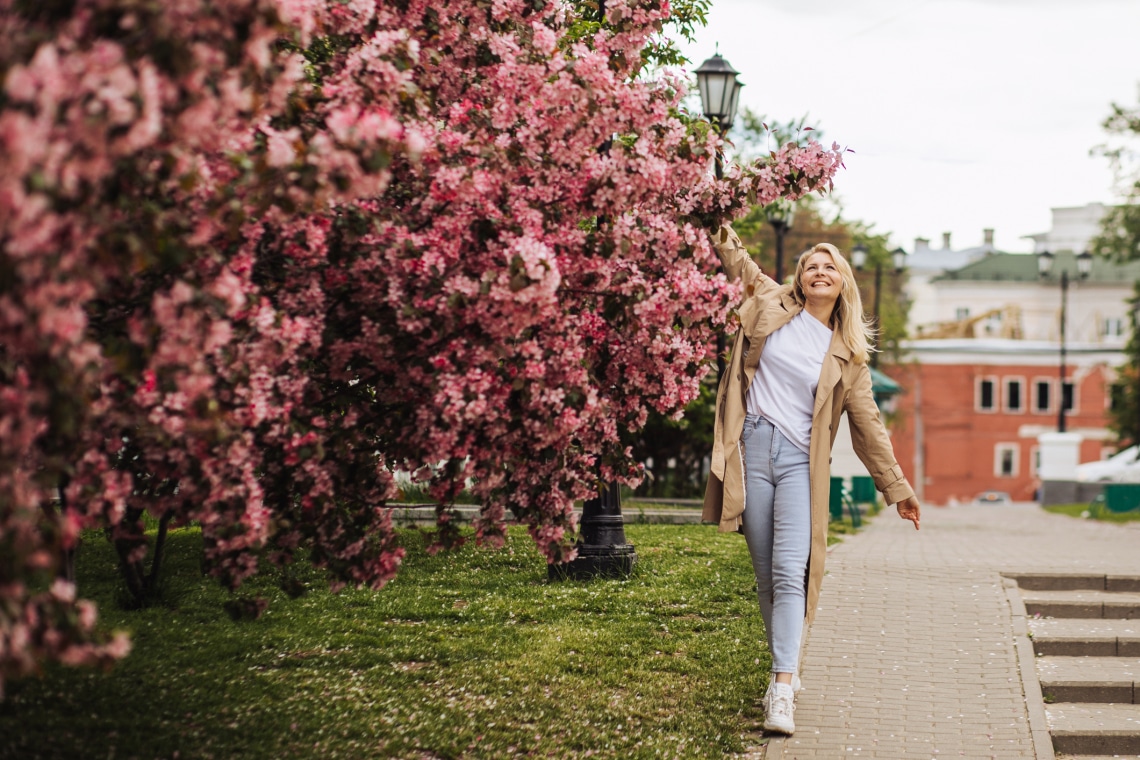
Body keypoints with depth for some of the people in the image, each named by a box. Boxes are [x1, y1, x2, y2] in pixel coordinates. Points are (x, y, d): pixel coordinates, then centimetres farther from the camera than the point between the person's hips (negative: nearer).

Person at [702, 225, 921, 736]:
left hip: (799, 462, -1)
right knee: (766, 576, 4)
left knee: (790, 572, -15)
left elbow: (867, 424, 12)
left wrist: (898, 489, 13)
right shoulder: (771, 306, 8)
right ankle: (785, 669, 18)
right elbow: (738, 261, 25)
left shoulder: (847, 354, 8)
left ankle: (783, 690, -23)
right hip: (752, 449, 1)